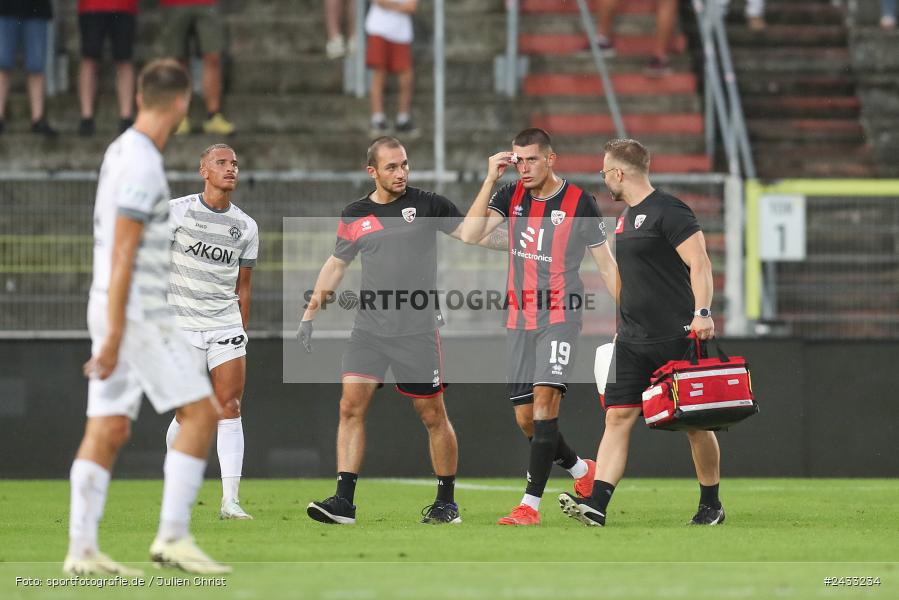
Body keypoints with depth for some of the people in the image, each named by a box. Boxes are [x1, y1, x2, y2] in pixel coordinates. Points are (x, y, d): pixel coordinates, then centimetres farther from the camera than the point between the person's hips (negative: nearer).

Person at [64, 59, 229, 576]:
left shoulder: (121, 151, 15)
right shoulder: (143, 166, -16)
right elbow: (121, 255, -19)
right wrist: (113, 336, -20)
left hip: (117, 311, 9)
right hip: (138, 313, -9)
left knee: (107, 432, 4)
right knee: (202, 414, -5)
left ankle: (82, 551, 0)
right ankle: (173, 536, -7)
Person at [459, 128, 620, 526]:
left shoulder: (579, 203, -3)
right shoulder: (510, 196, 6)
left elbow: (605, 262, 4)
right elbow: (469, 235, -8)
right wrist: (490, 180, -10)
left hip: (560, 317, -5)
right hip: (519, 319, 5)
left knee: (544, 401, -19)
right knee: (525, 418, 5)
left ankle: (530, 505, -21)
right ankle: (582, 470, 30)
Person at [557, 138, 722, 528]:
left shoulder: (667, 211, -11)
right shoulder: (627, 217, 17)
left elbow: (700, 263, -17)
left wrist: (702, 312, -27)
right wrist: (621, 326, 28)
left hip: (678, 338, -8)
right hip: (632, 342, 8)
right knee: (618, 417, -4)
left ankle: (711, 506, 14)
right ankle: (595, 505, -13)